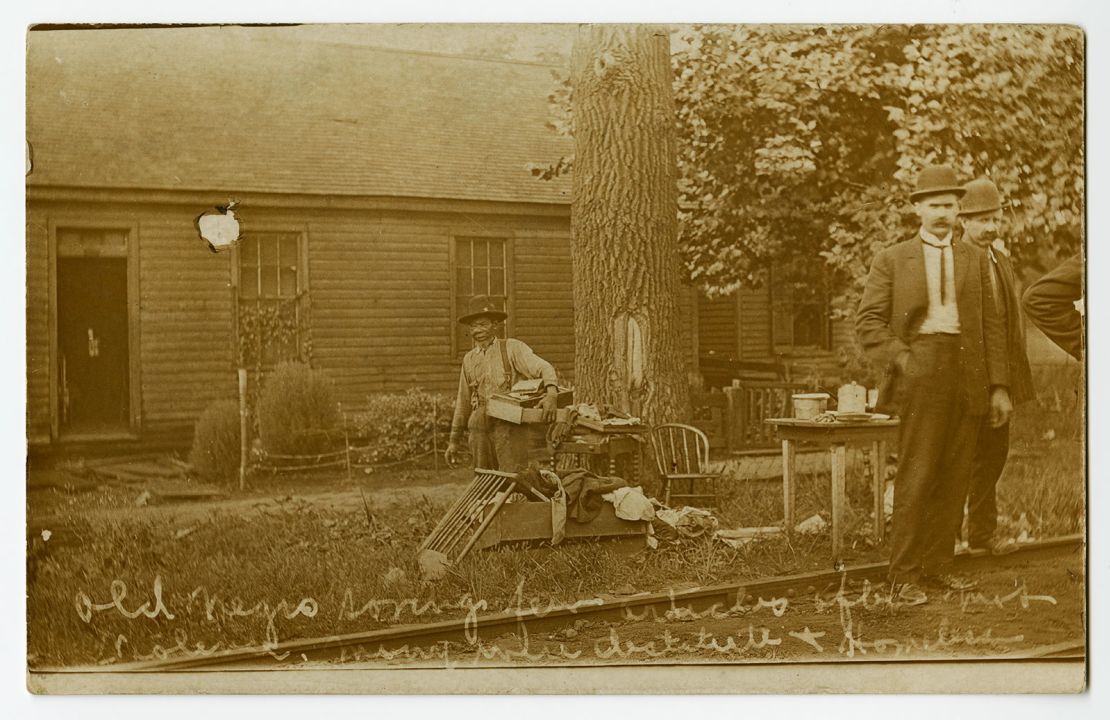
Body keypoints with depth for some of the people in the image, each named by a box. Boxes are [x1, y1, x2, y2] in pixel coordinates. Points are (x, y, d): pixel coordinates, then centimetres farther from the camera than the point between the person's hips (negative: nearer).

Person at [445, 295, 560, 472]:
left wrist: (551, 393, -36)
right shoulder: (469, 359, 16)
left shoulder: (512, 348, 0)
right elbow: (463, 403, 21)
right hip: (480, 429, 5)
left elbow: (543, 368, -14)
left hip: (511, 427, -5)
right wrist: (454, 440, 21)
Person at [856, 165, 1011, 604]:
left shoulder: (974, 260, 15)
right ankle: (904, 575, -3)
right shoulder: (891, 260, 6)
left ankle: (937, 566, 14)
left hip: (967, 377, 4)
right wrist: (902, 359, -12)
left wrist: (999, 385, 6)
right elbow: (868, 322, 1)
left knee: (954, 476, 4)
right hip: (922, 373, -4)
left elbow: (990, 325, 12)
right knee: (916, 474, -8)